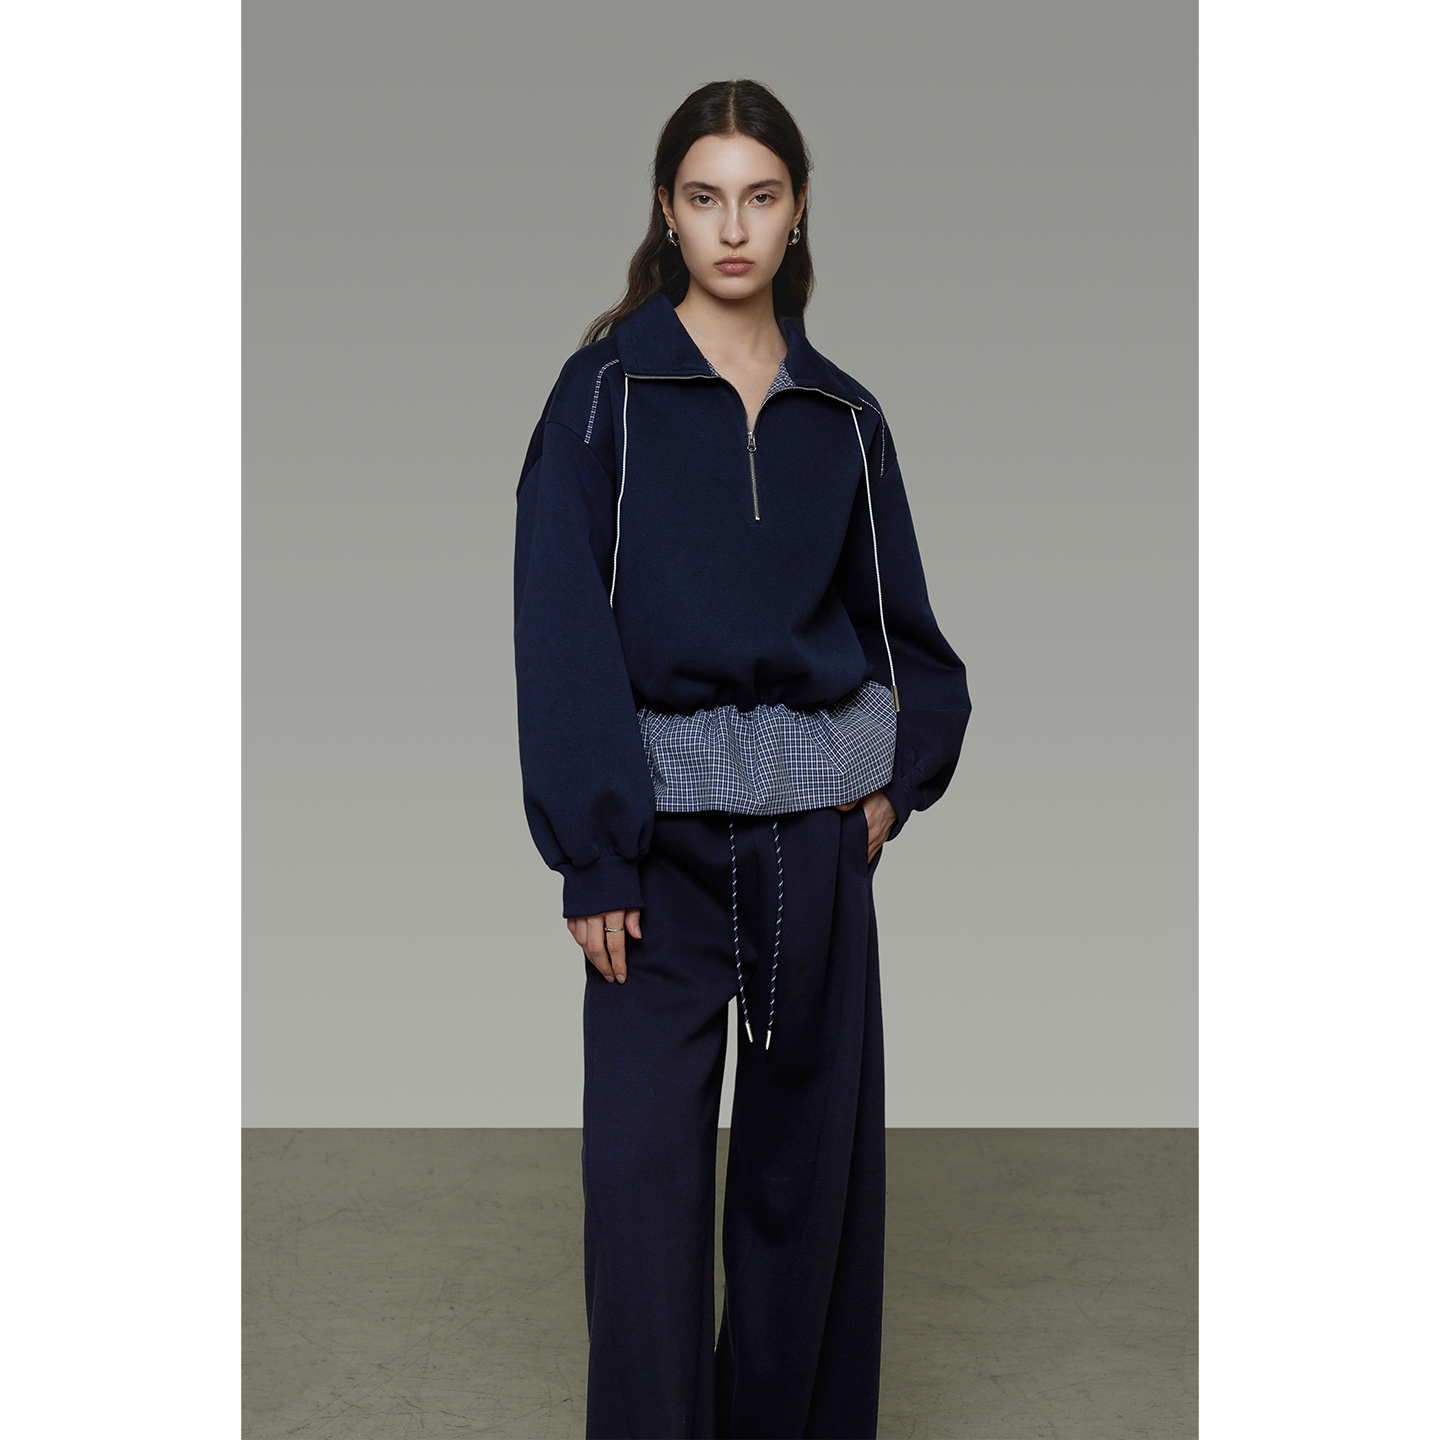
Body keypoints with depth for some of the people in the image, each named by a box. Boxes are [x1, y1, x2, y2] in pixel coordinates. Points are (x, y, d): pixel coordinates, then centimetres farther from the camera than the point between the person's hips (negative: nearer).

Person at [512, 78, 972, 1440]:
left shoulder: (845, 417, 9)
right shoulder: (606, 390, -2)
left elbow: (900, 624, 15)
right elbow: (563, 627, -8)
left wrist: (897, 777, -1)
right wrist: (592, 853, -14)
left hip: (816, 823, 3)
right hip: (663, 822, -3)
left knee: (814, 1147, 10)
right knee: (642, 1159, -5)